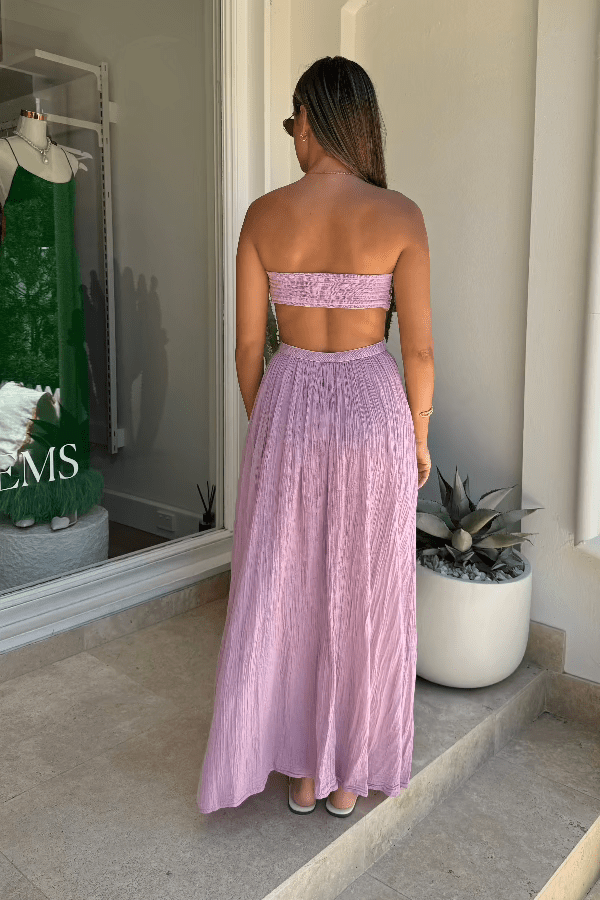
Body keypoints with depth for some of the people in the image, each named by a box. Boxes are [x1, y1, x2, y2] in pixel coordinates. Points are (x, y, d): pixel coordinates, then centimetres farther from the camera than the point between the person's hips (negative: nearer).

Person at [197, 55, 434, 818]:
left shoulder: (264, 215, -4)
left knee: (284, 594, 15)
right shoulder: (399, 215, -7)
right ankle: (348, 774, 30)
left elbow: (248, 342, -1)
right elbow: (418, 346, -7)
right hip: (372, 409, -1)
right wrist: (419, 436, 7)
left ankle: (299, 771, 30)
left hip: (289, 409, 1)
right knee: (363, 598, 14)